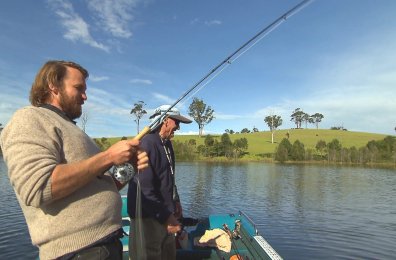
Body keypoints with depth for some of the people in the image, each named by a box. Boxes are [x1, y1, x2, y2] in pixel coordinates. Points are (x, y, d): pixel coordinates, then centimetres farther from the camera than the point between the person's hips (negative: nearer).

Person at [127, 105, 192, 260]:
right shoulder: (148, 144, -20)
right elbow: (144, 188, -26)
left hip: (165, 212, 9)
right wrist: (165, 217, -23)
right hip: (148, 215, -9)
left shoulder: (167, 144, 10)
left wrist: (176, 201, 15)